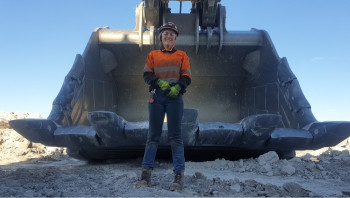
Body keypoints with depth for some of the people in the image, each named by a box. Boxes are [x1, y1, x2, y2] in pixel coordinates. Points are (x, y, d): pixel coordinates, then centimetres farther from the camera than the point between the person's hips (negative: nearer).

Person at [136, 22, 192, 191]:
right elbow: (147, 75, 6)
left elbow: (187, 77, 7)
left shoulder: (181, 55, 14)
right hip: (157, 96, 1)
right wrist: (160, 83, -13)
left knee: (175, 136, -2)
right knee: (153, 135, 2)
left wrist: (177, 87, -13)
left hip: (175, 97, -1)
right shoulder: (152, 55, 16)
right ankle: (146, 174, 6)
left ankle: (179, 176, -1)